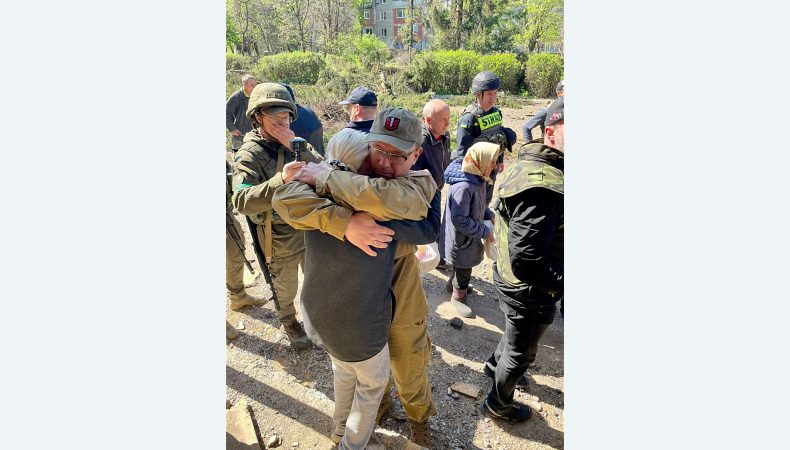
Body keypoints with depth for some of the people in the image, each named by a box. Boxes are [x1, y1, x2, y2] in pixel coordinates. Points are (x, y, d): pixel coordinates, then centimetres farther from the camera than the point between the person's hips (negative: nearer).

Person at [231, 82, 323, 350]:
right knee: (285, 289, 18)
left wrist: (295, 147, -27)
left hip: (310, 227, 4)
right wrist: (280, 180, -46)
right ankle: (289, 323, 46)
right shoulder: (249, 155, -17)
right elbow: (242, 201, -32)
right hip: (280, 238, -4)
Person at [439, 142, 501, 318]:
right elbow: (459, 219, -31)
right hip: (460, 239, -8)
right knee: (464, 269, 13)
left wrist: (489, 215, -1)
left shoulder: (479, 179, -4)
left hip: (470, 236, 9)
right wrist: (484, 231, -23)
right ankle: (458, 297, 37)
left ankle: (453, 283, 53)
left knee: (463, 265, 28)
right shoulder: (463, 187, -34)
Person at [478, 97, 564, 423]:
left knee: (516, 333, 35)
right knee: (521, 353, 17)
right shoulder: (543, 187, -34)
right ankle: (498, 405, 43)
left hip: (509, 276, 9)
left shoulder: (529, 164, -2)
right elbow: (527, 264, -35)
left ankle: (495, 365, 62)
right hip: (529, 290, -9)